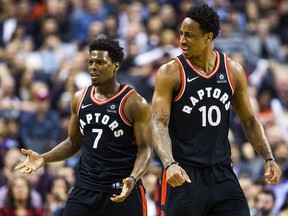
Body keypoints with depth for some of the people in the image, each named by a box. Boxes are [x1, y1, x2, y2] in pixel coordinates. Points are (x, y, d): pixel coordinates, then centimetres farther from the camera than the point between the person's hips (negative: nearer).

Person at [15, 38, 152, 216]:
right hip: (85, 188, 4)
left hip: (122, 192, -4)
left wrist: (133, 179, -27)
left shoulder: (134, 103, -7)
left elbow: (145, 148, -9)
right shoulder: (80, 99, 9)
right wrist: (44, 158, 3)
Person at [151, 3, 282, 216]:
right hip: (184, 174, -3)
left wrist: (269, 158, 2)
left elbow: (249, 120, 14)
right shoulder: (170, 73, -8)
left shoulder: (233, 71, 4)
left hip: (222, 173, 4)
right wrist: (170, 164, -30)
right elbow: (159, 124, -14)